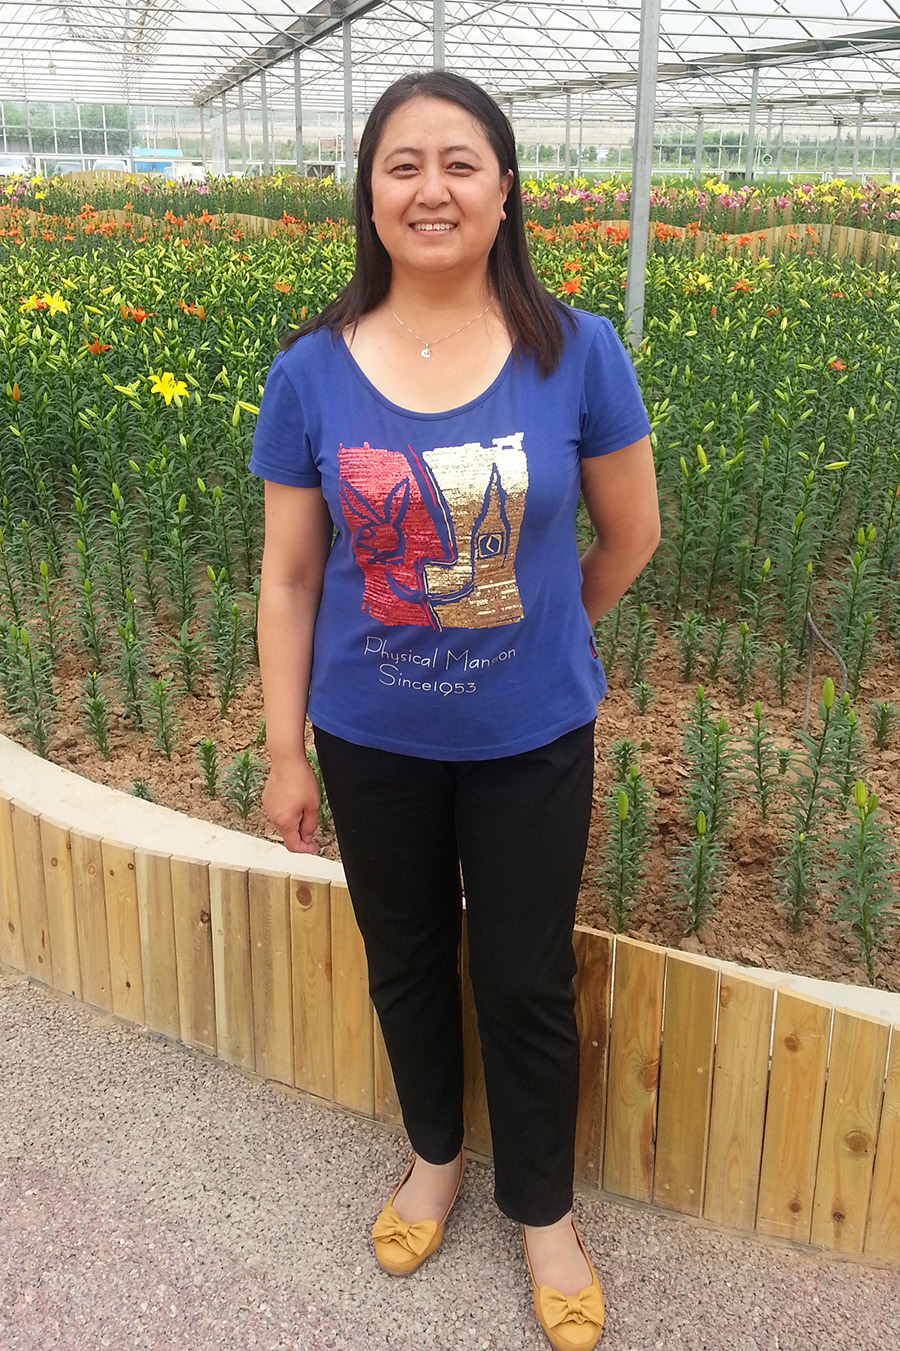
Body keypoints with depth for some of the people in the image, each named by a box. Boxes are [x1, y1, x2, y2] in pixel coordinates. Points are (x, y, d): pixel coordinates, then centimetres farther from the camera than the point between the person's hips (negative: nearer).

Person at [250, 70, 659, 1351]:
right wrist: (283, 751, -1)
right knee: (405, 960, 20)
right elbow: (288, 575, -3)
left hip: (533, 739, -1)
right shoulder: (313, 372, -9)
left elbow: (630, 535, 2)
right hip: (373, 741, 2)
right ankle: (435, 1152, 49)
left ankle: (544, 1209, 38)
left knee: (527, 983, 12)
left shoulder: (578, 353, -12)